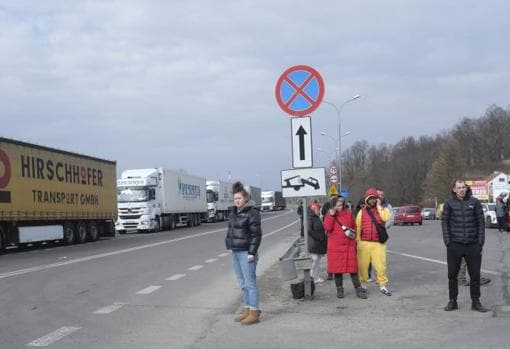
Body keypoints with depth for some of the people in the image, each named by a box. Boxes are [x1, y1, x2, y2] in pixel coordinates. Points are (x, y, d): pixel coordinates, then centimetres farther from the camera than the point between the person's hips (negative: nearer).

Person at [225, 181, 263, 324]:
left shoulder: (252, 213, -11)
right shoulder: (234, 212, 14)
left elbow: (256, 234, -14)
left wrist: (252, 252, -18)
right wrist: (230, 248, 16)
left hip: (246, 252, -8)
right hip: (235, 252, 8)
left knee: (250, 283, -5)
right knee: (243, 283, 14)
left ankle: (254, 313, -1)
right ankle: (247, 309, 22)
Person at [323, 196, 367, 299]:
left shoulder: (349, 213, 5)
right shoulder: (329, 215, 2)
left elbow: (354, 226, 18)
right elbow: (327, 227, -13)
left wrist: (353, 233, 1)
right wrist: (331, 215, -17)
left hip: (349, 245, 0)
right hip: (335, 246, 0)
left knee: (353, 267, -1)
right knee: (337, 268, 6)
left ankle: (358, 289, 5)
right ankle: (339, 289, 18)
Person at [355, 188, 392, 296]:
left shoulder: (383, 209, 7)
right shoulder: (362, 211, 7)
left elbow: (385, 218, -16)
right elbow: (357, 227, 7)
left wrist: (379, 206, -9)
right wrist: (358, 240, 1)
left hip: (378, 243, -1)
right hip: (364, 243, 1)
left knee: (380, 265, -5)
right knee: (363, 265, 4)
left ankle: (382, 285, 7)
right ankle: (363, 284, 19)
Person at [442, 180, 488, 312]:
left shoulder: (474, 202, 4)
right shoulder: (449, 203, 2)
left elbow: (481, 222, 5)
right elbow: (444, 222, 2)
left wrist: (480, 242, -2)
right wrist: (447, 241, -6)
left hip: (473, 245, 1)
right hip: (454, 245, 0)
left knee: (475, 274, 5)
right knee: (452, 275, 6)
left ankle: (475, 302, 17)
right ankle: (452, 301, 17)